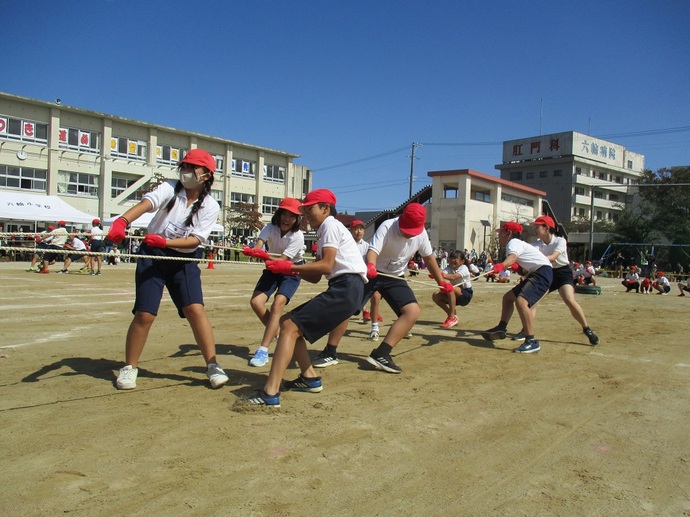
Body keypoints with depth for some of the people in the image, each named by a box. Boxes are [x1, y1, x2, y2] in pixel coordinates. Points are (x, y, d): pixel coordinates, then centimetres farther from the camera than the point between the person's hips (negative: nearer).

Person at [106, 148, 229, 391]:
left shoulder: (210, 206, -5)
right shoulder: (169, 188, -5)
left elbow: (195, 240, -14)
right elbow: (146, 203, -25)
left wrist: (165, 242, -28)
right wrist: (122, 221, -44)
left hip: (185, 260, 0)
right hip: (152, 256, 0)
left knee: (195, 308, -13)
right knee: (145, 314, -4)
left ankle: (213, 366, -1)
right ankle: (129, 367, 15)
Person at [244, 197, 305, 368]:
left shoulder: (297, 236, -25)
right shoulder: (270, 227, -16)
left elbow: (282, 260, -34)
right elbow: (258, 246, -34)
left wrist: (265, 256, -53)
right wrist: (252, 251, -58)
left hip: (291, 271, -4)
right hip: (273, 268, 4)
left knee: (278, 304, -24)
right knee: (256, 302, -12)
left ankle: (263, 350, -24)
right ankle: (278, 334, 12)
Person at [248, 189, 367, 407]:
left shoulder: (331, 225, -2)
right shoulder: (323, 233, 26)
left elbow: (326, 266, -16)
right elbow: (315, 277, 19)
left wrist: (290, 267, -12)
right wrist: (289, 268, 5)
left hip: (347, 288, -10)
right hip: (340, 288, 10)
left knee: (290, 326, -17)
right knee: (289, 322, 13)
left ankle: (270, 393, -24)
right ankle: (309, 378, 15)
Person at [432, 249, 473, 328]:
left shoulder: (463, 268, -17)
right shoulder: (449, 268, -1)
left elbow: (453, 277, -37)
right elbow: (443, 275, -25)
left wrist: (442, 275, -55)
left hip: (466, 295, -6)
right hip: (455, 295, 6)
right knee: (435, 296, -13)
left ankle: (452, 317, -27)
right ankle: (451, 315, 0)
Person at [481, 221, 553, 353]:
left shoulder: (514, 242, -11)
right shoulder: (515, 243, 21)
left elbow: (512, 256, -35)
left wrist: (502, 265, -54)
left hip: (543, 271, -11)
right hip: (535, 273, 11)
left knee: (521, 301, -28)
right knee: (508, 297, 18)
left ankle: (532, 342, -28)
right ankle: (501, 328, 24)